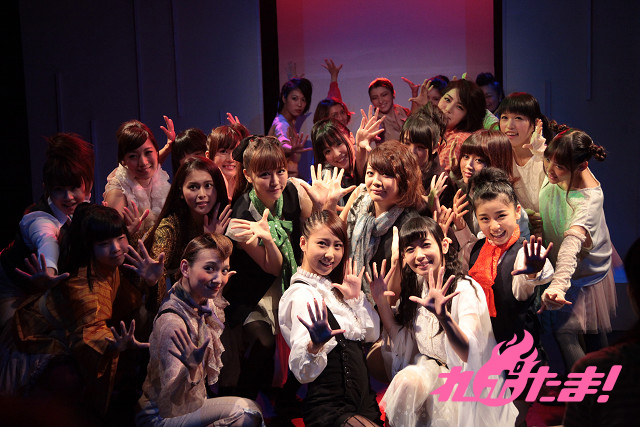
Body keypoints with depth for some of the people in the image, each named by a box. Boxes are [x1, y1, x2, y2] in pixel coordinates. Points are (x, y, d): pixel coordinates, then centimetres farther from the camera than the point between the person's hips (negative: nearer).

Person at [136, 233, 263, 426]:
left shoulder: (203, 304, -1)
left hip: (190, 405, 9)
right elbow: (169, 407, -31)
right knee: (245, 411, -22)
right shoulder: (172, 323, -27)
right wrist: (189, 369, -47)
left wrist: (217, 290, 14)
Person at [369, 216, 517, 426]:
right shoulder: (416, 286, 0)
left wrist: (443, 315, -50)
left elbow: (468, 353, -33)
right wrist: (381, 300, -5)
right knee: (405, 380, -26)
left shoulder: (465, 289, -21)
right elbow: (400, 339, 6)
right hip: (429, 367, 5)